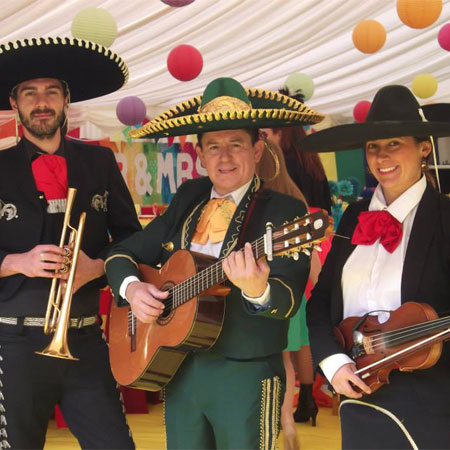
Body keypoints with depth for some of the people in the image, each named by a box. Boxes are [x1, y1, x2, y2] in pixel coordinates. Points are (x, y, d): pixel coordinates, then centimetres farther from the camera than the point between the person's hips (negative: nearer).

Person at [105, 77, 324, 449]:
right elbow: (124, 253, 13)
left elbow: (287, 302, -20)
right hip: (179, 372, 5)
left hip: (246, 377, -5)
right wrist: (132, 288, -7)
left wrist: (257, 290, -41)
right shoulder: (188, 199, 7)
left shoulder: (285, 212, -9)